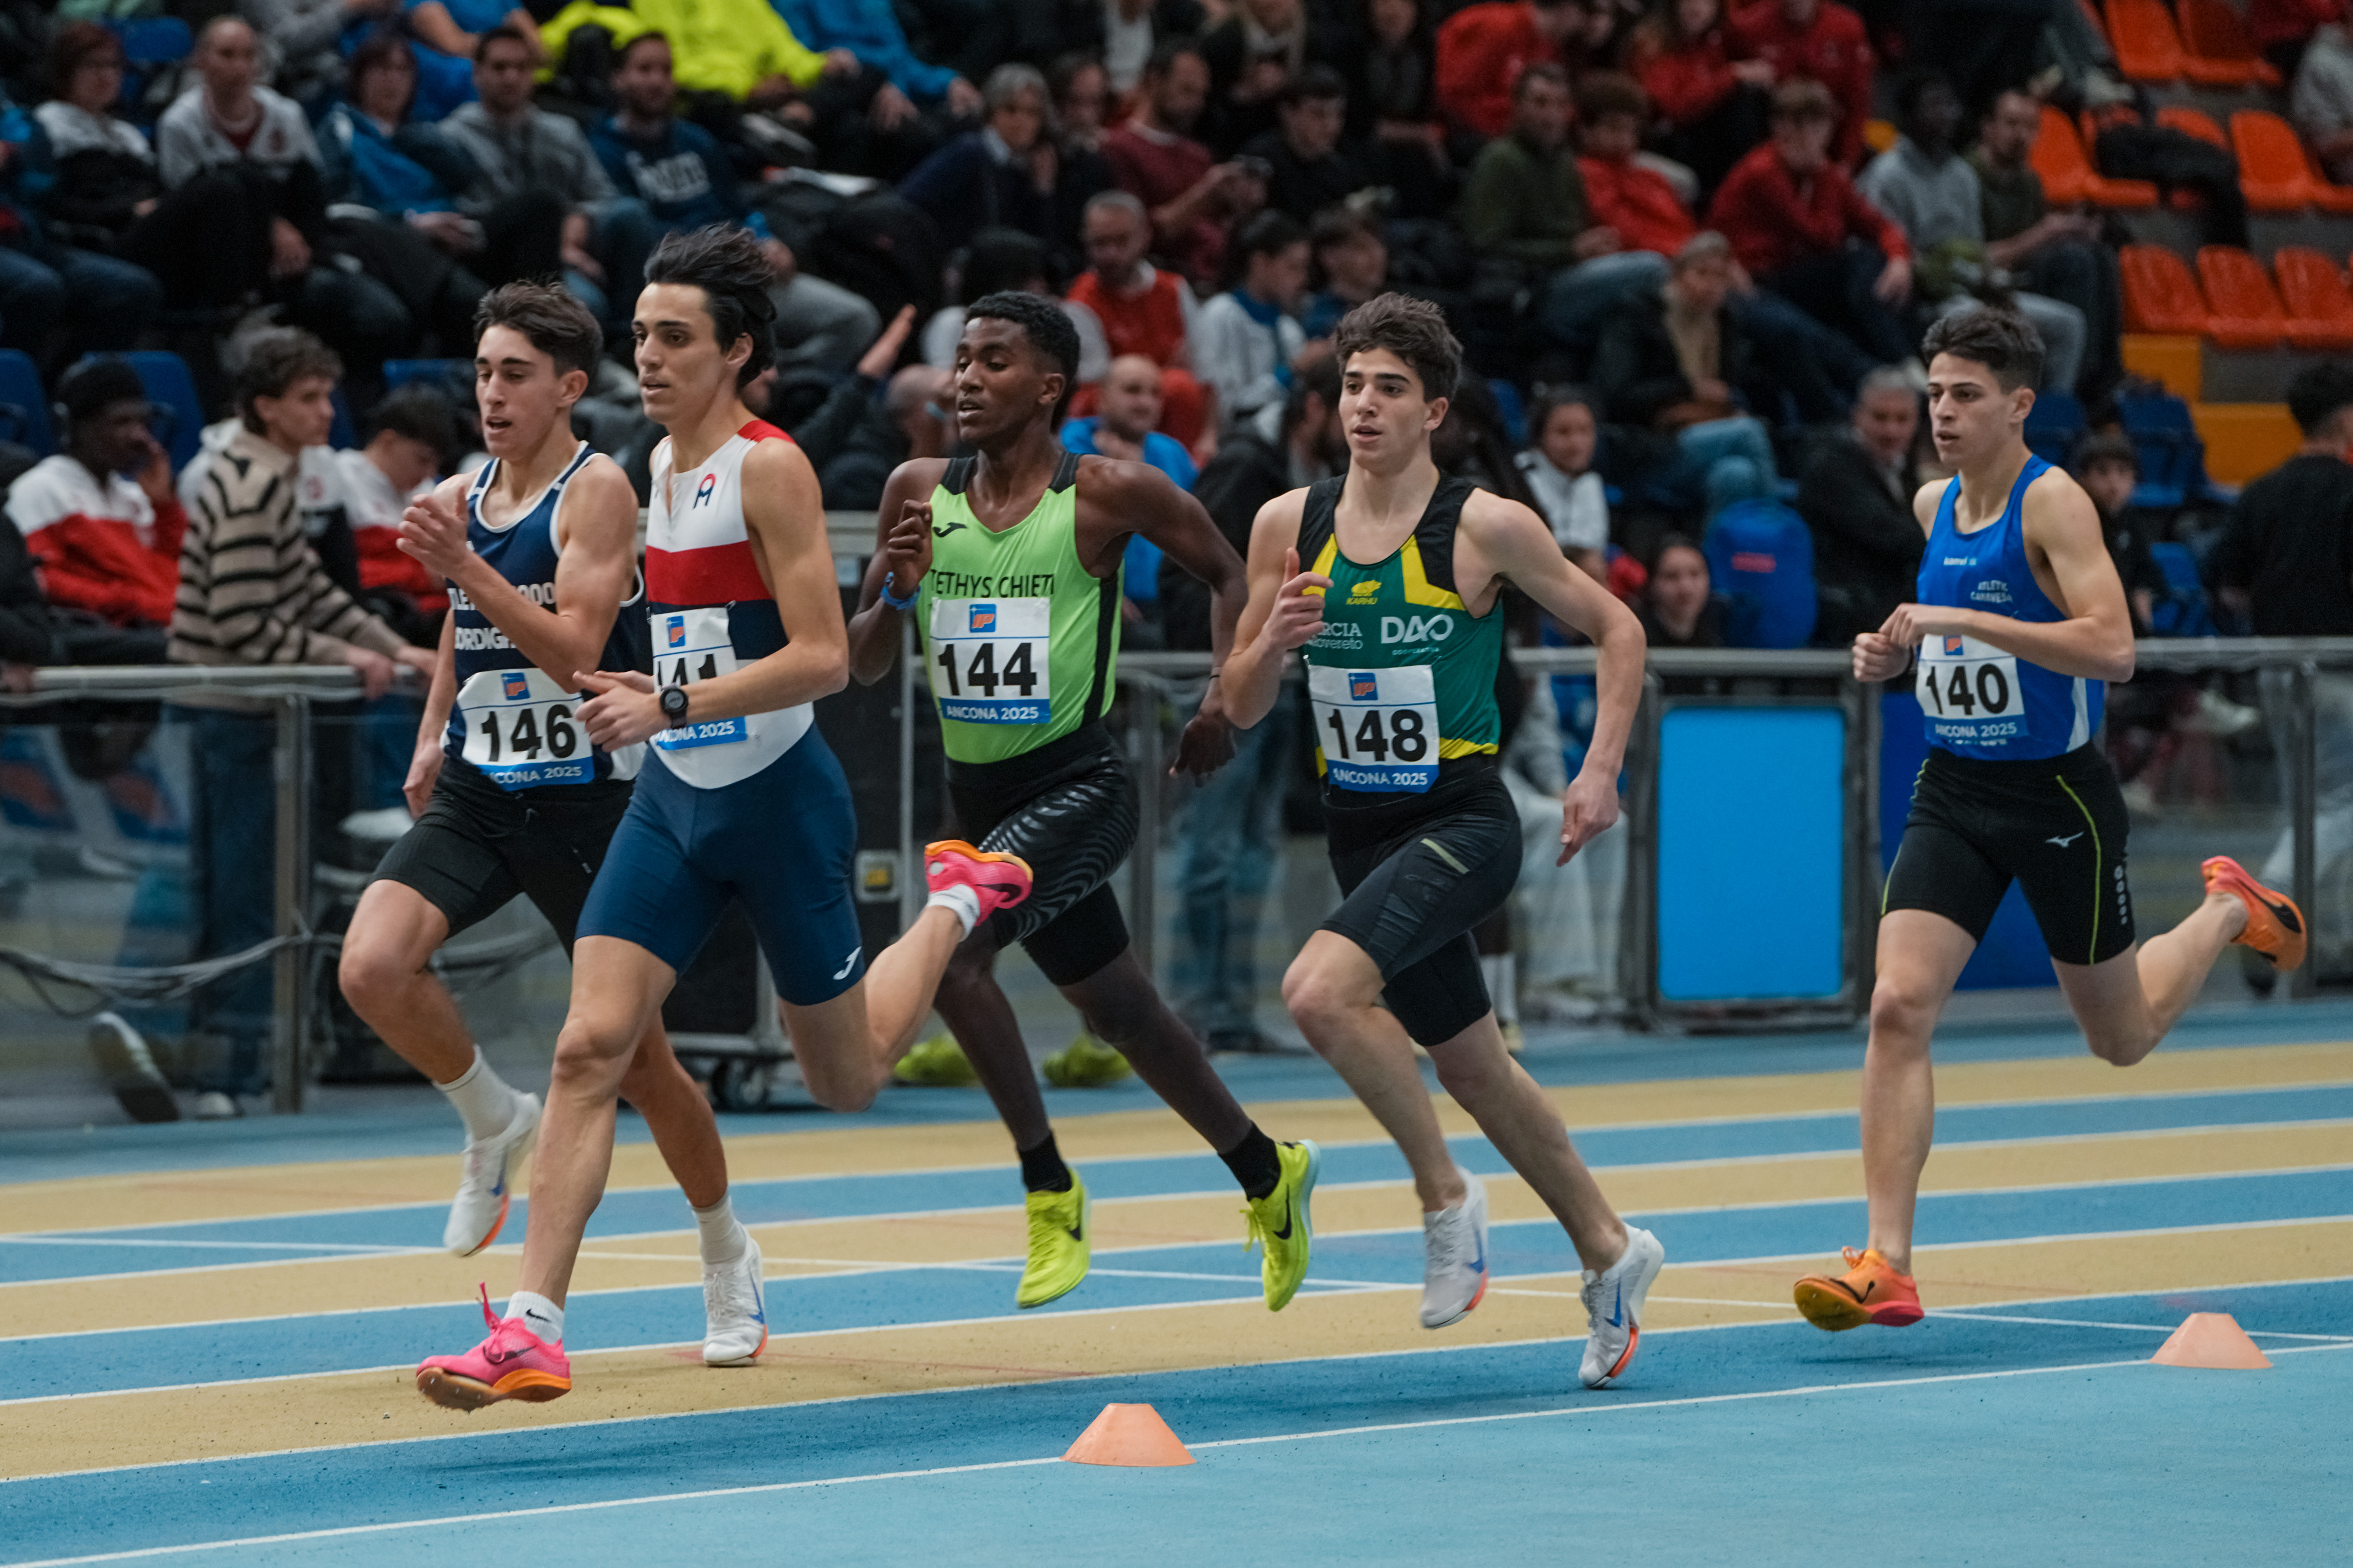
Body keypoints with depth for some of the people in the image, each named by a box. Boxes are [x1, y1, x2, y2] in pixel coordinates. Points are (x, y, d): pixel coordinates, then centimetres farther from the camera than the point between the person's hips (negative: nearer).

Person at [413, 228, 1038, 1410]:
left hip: (778, 799, -6)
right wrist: (631, 692, 9)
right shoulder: (661, 463, 8)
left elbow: (821, 658, -21)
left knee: (846, 1081, 11)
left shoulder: (769, 467, -15)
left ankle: (958, 900, 38)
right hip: (673, 798, 6)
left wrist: (670, 707, -26)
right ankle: (533, 1329, -14)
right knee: (590, 1046, -12)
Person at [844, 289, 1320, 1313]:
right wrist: (894, 592, -13)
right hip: (980, 793, 6)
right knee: (1116, 1012, 18)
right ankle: (1265, 1173, 39)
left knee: (951, 951, -26)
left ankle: (1049, 1190, -11)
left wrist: (1224, 708, -5)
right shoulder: (916, 496, 2)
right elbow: (864, 666, 7)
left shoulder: (1108, 495, -10)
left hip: (1078, 785, -6)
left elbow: (1230, 576, 4)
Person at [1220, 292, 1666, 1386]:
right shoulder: (1287, 526, 2)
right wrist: (1278, 639, -14)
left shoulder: (1487, 528, -9)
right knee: (1472, 1068, 15)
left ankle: (1445, 1193, -9)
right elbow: (1239, 708, 7)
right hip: (1360, 832, 6)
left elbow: (1614, 628, 2)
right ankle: (1610, 1252, 34)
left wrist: (1601, 771, -7)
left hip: (1462, 823, -6)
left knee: (1321, 990, -28)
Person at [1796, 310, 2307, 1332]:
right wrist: (1899, 652, 6)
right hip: (1953, 791, 5)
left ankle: (2228, 912, 42)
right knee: (1898, 1005, -14)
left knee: (2121, 1037, 12)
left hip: (2057, 794, -5)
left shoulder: (2053, 502, -15)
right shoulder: (1932, 507, 6)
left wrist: (1965, 621, -30)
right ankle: (1886, 1266, -15)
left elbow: (2111, 646, -28)